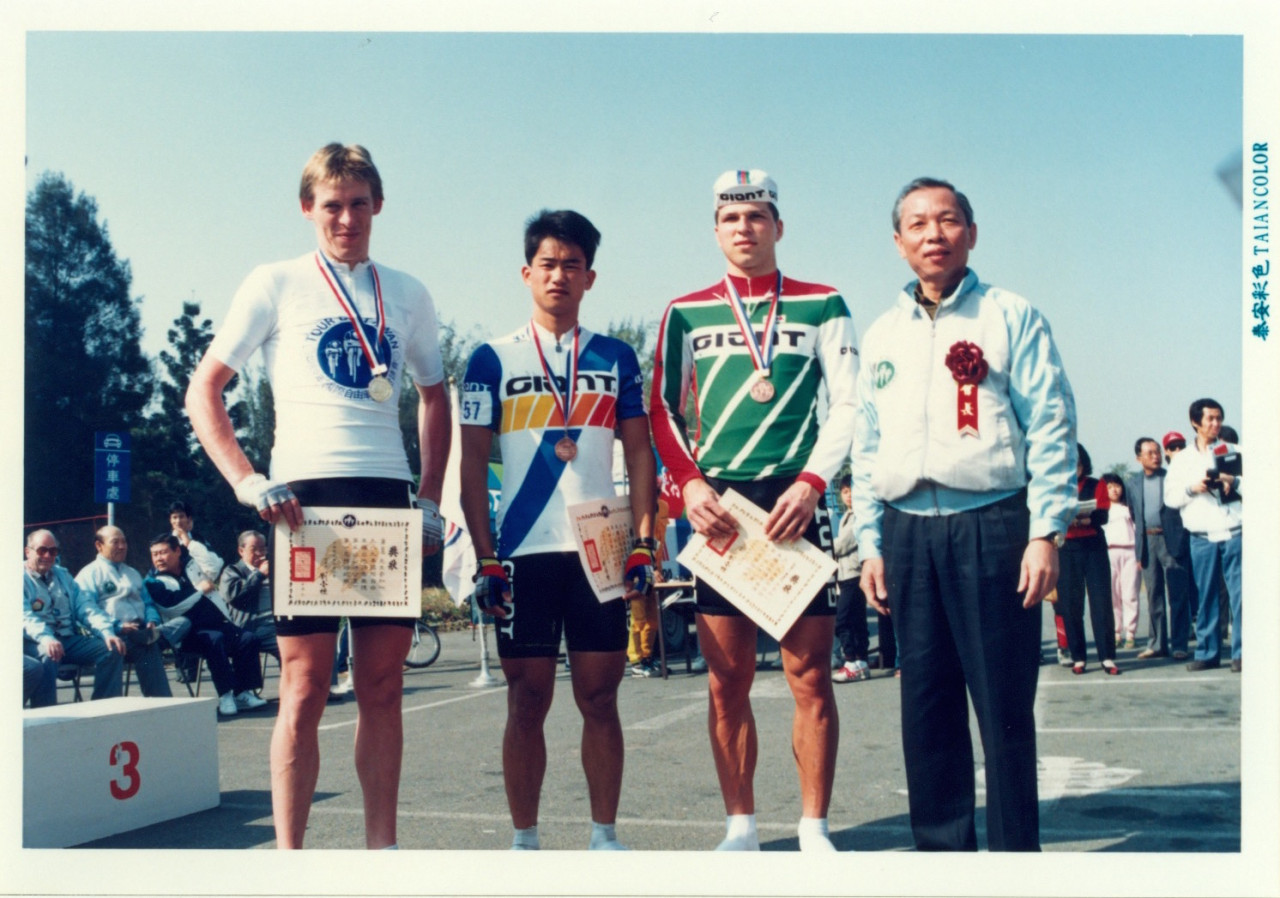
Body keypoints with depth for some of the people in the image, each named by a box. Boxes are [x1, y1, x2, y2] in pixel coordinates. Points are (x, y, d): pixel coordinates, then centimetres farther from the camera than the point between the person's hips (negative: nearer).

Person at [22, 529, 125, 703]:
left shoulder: (62, 575, 22)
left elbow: (85, 606, 12)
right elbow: (25, 616, -15)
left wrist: (107, 633, -7)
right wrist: (46, 638, -36)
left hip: (69, 639, 6)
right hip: (35, 642, -6)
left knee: (112, 651, -15)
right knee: (48, 655, -39)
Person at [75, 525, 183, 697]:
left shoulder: (133, 574, 32)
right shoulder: (89, 574, 7)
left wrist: (152, 621, 2)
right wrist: (118, 626, -20)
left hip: (141, 630, 7)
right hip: (116, 635, -7)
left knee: (183, 623, -17)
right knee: (148, 649, -36)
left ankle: (151, 636, -42)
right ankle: (161, 701, -37)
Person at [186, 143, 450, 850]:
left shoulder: (407, 296, 15)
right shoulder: (276, 285, 5)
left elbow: (434, 397, 21)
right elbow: (203, 391, 2)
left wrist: (429, 500, 9)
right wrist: (247, 481, -11)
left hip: (389, 498, 4)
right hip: (307, 496, -3)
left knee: (383, 685, 7)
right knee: (304, 689, -3)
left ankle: (382, 847, 16)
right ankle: (288, 854, 5)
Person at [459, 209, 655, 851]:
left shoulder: (616, 359, 10)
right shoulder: (494, 359, 4)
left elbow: (639, 453, 10)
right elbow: (473, 463, 3)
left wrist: (643, 543, 0)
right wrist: (485, 558, -4)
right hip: (524, 552, -1)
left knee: (600, 697, 5)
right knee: (527, 702, 4)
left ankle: (605, 836, 16)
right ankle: (524, 842, 14)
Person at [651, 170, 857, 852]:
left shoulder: (822, 305, 8)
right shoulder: (686, 312, 13)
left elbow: (848, 405, 2)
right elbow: (663, 410, 10)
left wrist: (810, 482, -11)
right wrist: (689, 483, -5)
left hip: (796, 502, -1)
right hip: (717, 507, 2)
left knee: (810, 675, -2)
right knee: (727, 679, 4)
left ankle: (814, 828, 9)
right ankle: (740, 828, 14)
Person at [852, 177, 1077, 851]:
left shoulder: (1011, 316, 4)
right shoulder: (882, 336, 17)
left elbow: (1052, 429, -2)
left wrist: (1046, 532, -10)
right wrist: (871, 545, 10)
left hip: (991, 525, -4)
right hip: (908, 533, 4)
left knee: (1004, 703, -2)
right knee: (926, 702, 7)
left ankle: (1016, 853, 8)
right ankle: (943, 846, 17)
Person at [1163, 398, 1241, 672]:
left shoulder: (1234, 452, 11)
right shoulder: (1183, 459, 13)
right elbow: (1170, 496, 8)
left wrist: (1234, 482, -11)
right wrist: (1192, 488, -9)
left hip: (1234, 532, -1)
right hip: (1202, 538, 1)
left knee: (1240, 593, -6)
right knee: (1205, 596, 2)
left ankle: (1242, 652, -2)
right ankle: (1207, 652, 9)